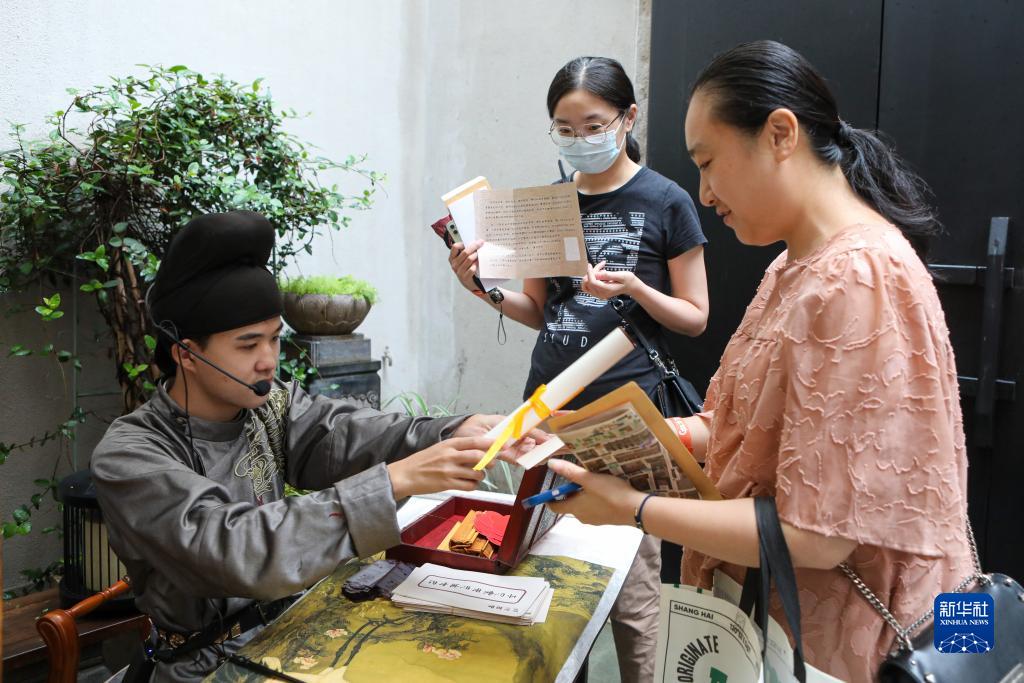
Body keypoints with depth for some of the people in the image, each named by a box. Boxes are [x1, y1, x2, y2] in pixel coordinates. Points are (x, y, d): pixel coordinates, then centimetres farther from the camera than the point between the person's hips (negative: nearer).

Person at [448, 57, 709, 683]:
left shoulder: (666, 202, -3)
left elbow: (694, 317, 0)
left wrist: (632, 286, -17)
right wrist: (486, 287, -4)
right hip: (548, 403, 4)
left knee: (631, 589, 2)